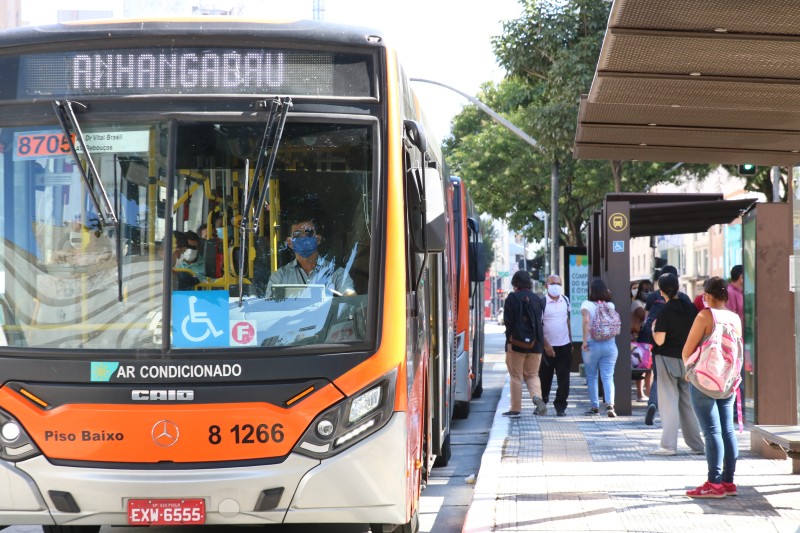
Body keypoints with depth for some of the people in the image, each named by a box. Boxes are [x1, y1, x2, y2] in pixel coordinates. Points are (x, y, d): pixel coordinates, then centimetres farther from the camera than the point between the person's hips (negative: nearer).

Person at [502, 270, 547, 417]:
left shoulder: (512, 298, -7)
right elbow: (539, 321, 13)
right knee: (532, 374, 14)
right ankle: (537, 397, -13)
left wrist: (509, 340, -11)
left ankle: (516, 409, 6)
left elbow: (509, 321, -13)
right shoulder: (536, 299, 8)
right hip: (535, 344, 4)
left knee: (516, 376, 4)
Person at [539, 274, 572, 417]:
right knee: (545, 378, 7)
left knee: (563, 378, 0)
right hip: (548, 346, -3)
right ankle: (542, 403, 25)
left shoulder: (565, 300, 8)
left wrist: (571, 342, 16)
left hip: (565, 346, 3)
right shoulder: (542, 303, -8)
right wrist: (546, 345, -15)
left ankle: (560, 407, 5)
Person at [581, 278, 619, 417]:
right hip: (610, 344, 2)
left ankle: (594, 406, 15)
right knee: (608, 376, -1)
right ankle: (610, 404, -19)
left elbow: (586, 320, -20)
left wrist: (585, 340, -17)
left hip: (592, 344, -2)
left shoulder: (587, 304, -6)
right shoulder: (611, 305, 4)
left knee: (592, 377, 11)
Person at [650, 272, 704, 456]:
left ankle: (669, 445, -4)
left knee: (669, 402, -1)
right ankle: (696, 444, 15)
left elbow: (659, 340, -16)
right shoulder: (690, 307, 1)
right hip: (688, 360, 5)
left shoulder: (665, 311, -13)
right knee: (688, 402, 13)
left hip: (668, 360, -5)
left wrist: (653, 329, 2)